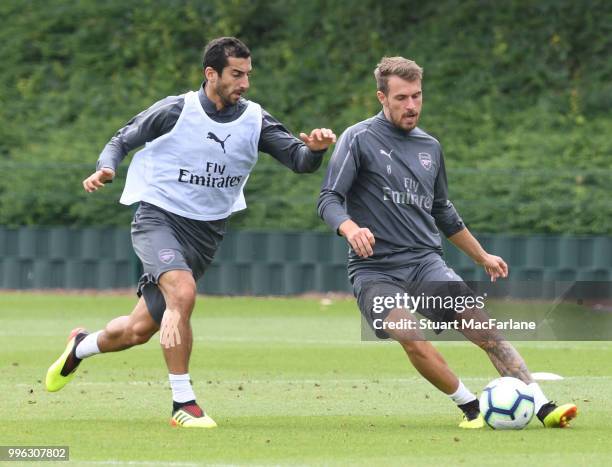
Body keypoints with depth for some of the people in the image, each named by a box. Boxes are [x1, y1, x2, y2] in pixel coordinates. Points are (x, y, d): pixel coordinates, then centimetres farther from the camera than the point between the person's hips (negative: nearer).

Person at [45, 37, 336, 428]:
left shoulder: (255, 120, -1)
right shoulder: (174, 111, -9)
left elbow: (299, 160, -8)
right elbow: (122, 141, 3)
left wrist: (314, 148, -31)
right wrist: (105, 169, -17)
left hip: (206, 233, 4)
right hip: (159, 218, -4)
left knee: (139, 330, 6)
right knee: (183, 292, -32)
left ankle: (82, 345, 40)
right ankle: (183, 403, -22)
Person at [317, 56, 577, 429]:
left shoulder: (430, 146, 14)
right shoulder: (359, 139, -3)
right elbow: (329, 199, -9)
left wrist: (482, 256, 33)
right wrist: (351, 228, -30)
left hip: (426, 262, 4)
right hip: (375, 269, -4)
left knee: (484, 327, -14)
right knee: (413, 340, -28)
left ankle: (543, 408, -18)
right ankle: (471, 406, -13)